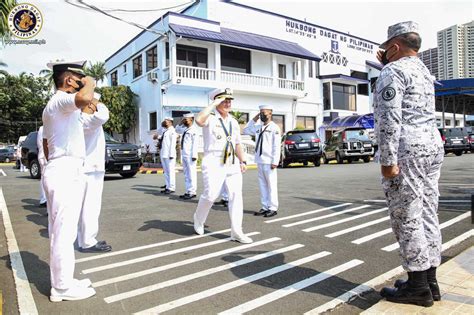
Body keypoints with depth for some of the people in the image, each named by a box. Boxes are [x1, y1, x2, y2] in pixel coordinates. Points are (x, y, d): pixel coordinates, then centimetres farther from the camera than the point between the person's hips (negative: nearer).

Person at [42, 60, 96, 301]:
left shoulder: (53, 105, 22)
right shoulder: (61, 100, -11)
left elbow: (46, 143, 27)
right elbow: (85, 98, -36)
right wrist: (89, 83, -14)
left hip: (60, 170, 11)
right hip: (66, 172, -11)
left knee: (60, 231, 13)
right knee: (64, 232, -5)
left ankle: (62, 281, 22)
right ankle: (63, 287, 4)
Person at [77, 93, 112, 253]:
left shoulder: (84, 120, 19)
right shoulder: (85, 120, -16)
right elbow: (103, 116, -35)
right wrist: (100, 105, -15)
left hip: (90, 168, 11)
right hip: (91, 170, -11)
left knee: (87, 206, 14)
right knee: (90, 207, -7)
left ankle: (85, 240, 23)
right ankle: (88, 242, -2)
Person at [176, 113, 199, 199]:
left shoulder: (193, 130, -9)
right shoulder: (185, 129, 16)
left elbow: (195, 143, -15)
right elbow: (177, 130, 32)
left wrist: (194, 156, -20)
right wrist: (181, 123, 15)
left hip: (190, 156, -9)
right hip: (184, 155, 9)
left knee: (191, 174, -5)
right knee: (186, 174, 11)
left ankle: (192, 192, 0)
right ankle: (188, 192, 17)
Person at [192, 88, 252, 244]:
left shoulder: (233, 121, 15)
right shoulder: (210, 117, -5)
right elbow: (199, 120, -30)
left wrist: (243, 161, 10)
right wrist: (214, 104, -20)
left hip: (232, 163, 6)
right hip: (213, 163, -6)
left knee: (236, 194, -1)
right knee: (210, 195, -10)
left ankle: (236, 232, 5)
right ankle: (199, 219, 22)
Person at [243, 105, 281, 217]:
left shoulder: (274, 128, -6)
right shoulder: (258, 127, 12)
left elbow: (277, 146, -11)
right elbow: (246, 130, 24)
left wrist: (275, 162, -16)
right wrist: (254, 120, 14)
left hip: (269, 162, -7)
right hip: (259, 161, 7)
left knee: (271, 185, 0)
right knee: (262, 185, 10)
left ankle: (273, 208, 7)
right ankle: (265, 207, 18)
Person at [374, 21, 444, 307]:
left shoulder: (393, 72, -8)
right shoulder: (424, 71, 20)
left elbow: (389, 119, -19)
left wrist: (388, 161, -20)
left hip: (406, 150, -9)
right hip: (432, 147, 10)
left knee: (406, 219, -3)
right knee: (427, 215, 10)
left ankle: (418, 287, 5)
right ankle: (429, 281, 19)